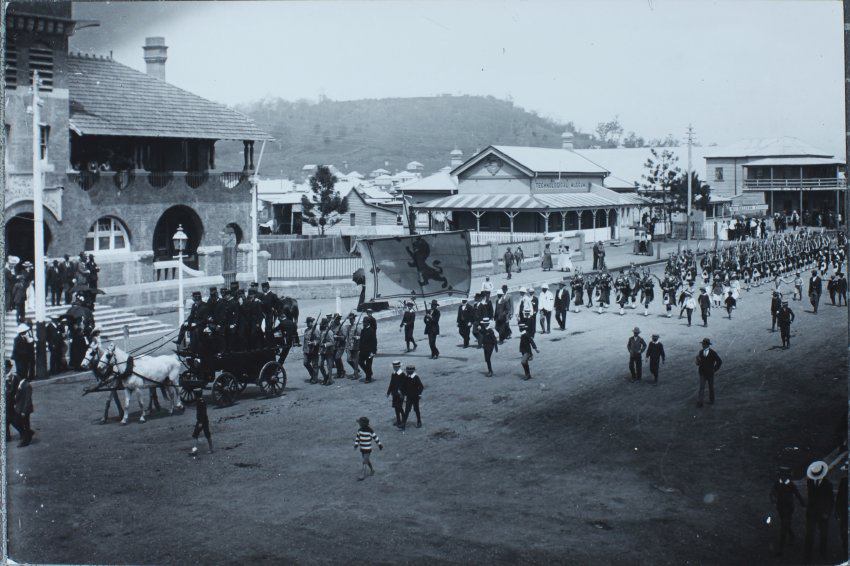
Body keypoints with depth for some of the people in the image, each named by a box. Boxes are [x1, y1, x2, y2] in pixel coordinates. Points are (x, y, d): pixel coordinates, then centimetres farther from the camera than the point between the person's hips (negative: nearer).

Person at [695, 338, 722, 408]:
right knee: (701, 387, -7)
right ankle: (699, 402, -9)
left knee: (711, 387, 13)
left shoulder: (713, 353, -12)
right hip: (702, 373, 1)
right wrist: (698, 362, -16)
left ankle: (711, 400, 28)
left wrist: (715, 369, -4)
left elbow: (720, 361, -3)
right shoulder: (701, 352, -2)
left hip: (710, 373, -1)